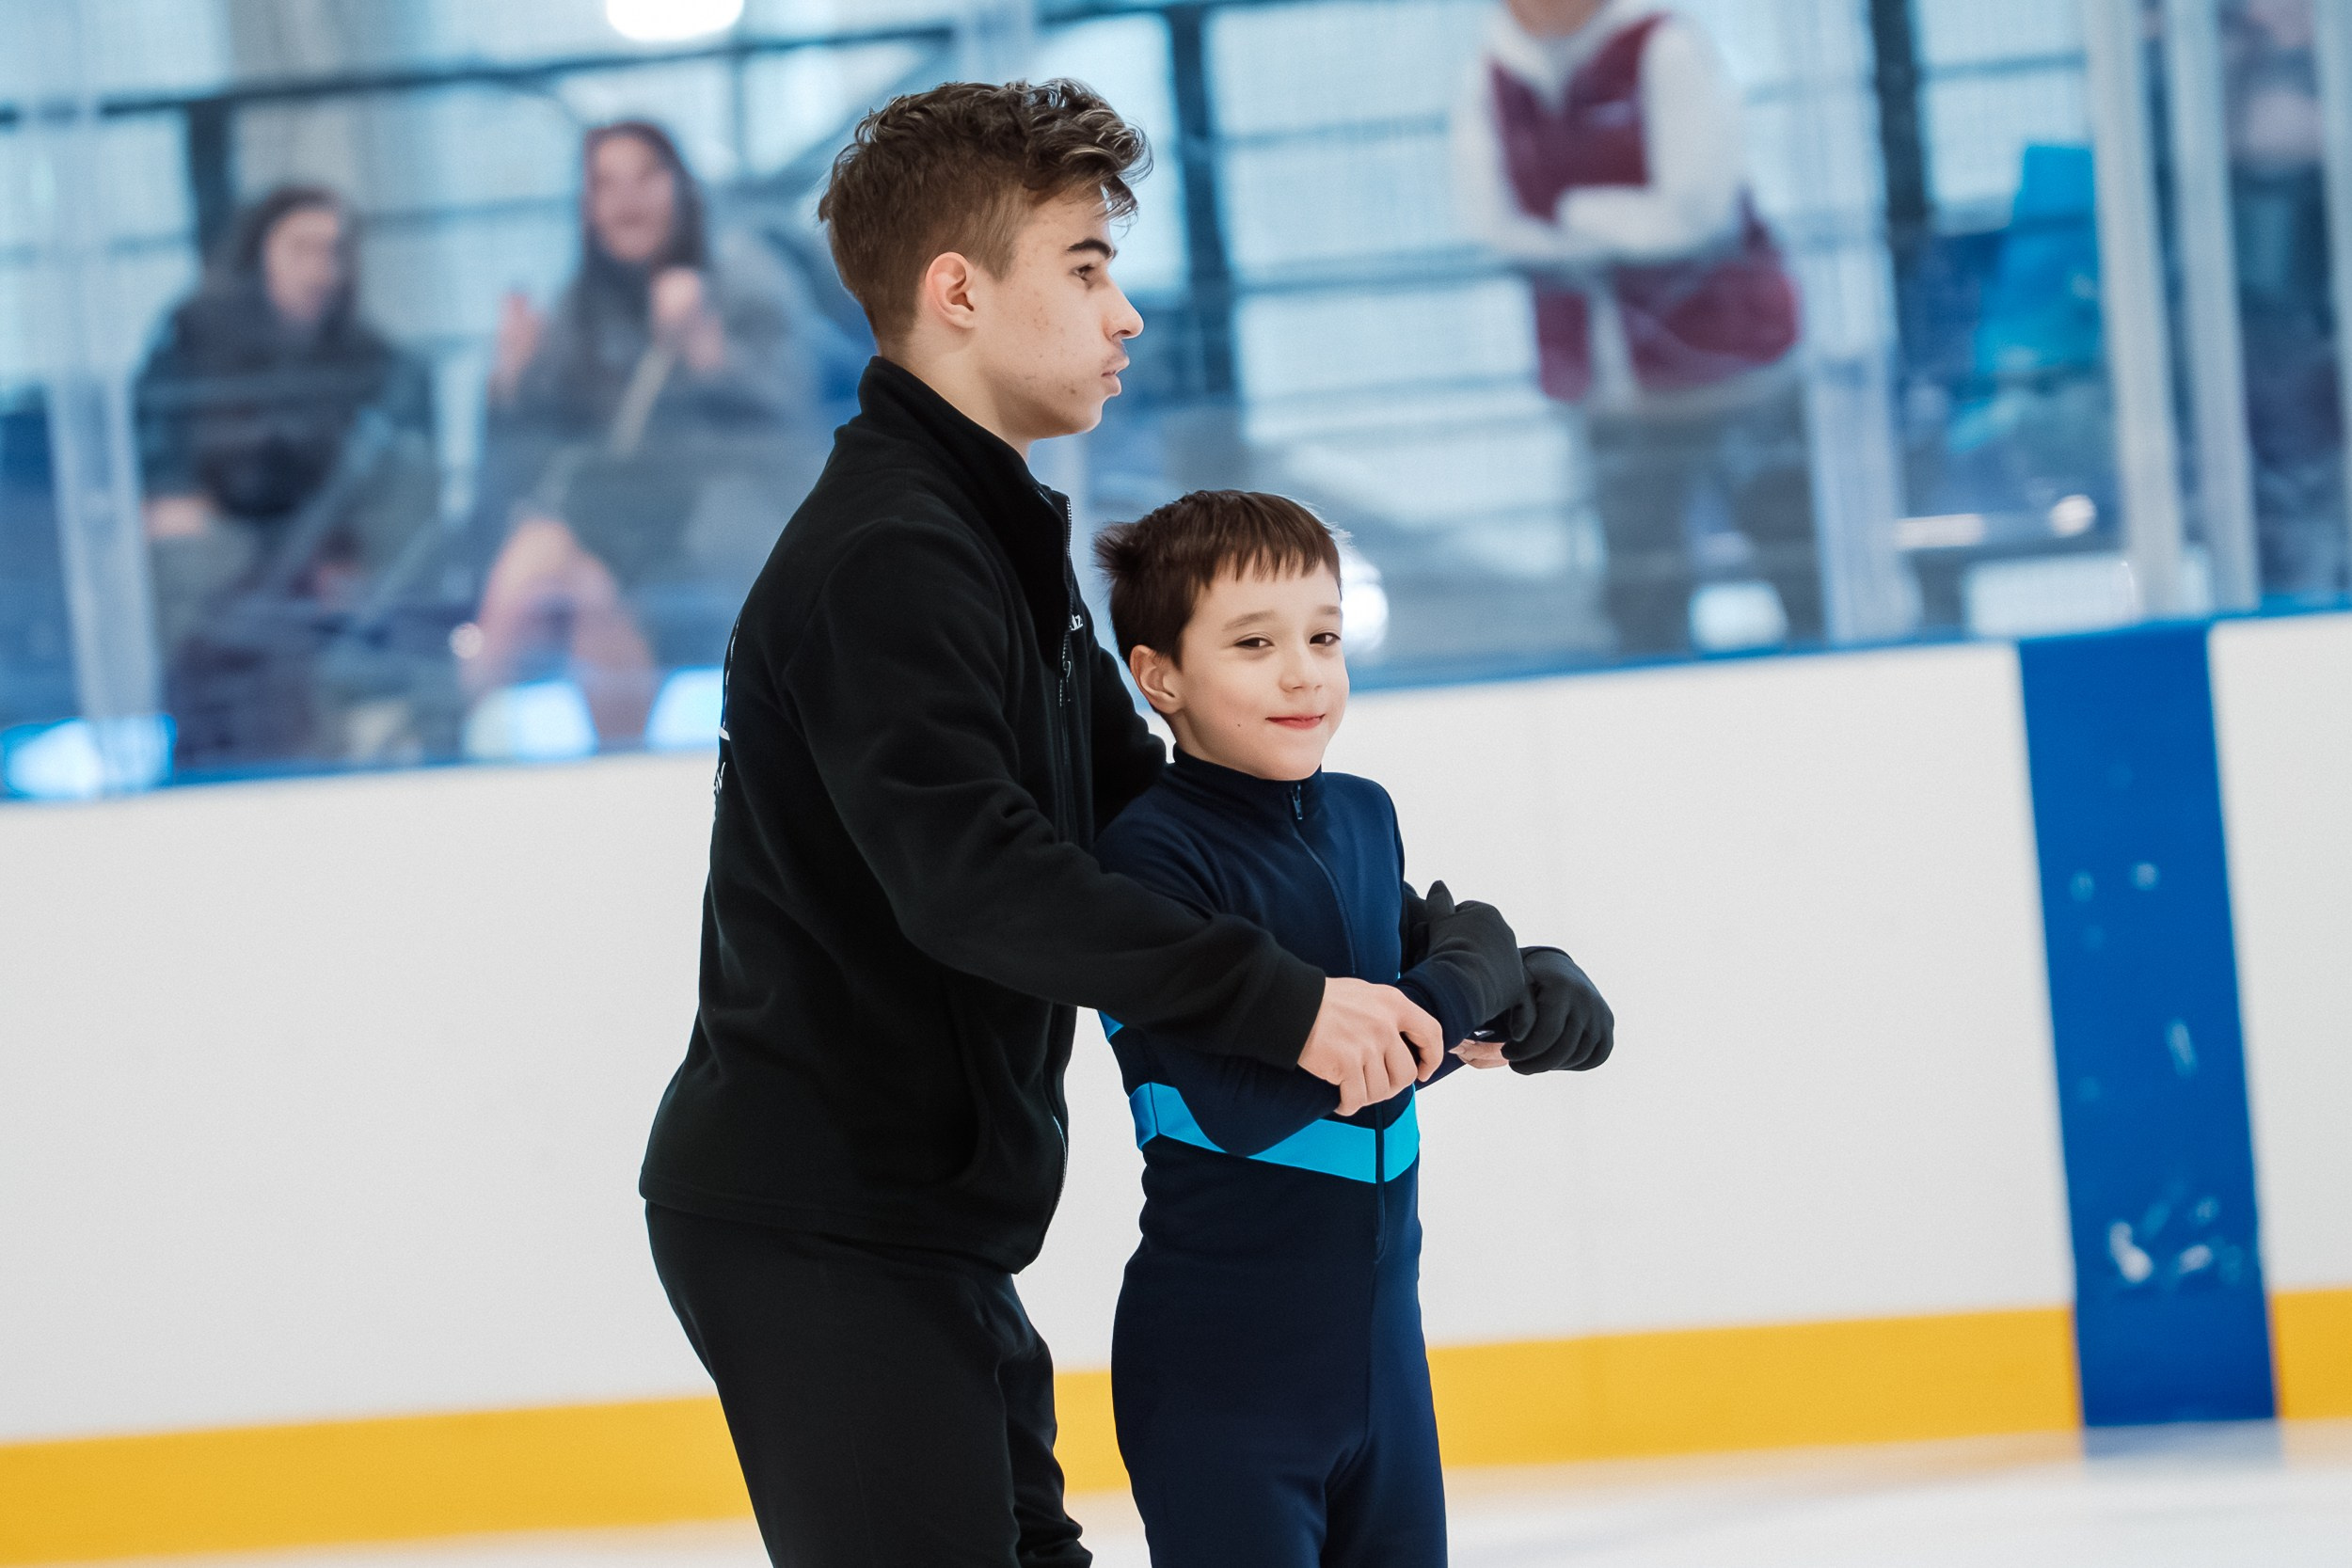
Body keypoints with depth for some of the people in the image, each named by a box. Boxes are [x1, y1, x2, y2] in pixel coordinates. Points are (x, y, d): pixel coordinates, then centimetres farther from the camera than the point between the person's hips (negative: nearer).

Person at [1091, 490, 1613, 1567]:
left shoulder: (1364, 819, 5)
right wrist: (1454, 996, -19)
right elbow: (1237, 1102, -26)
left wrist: (1533, 985, 2)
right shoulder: (1148, 853, -16)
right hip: (1223, 1378, -7)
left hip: (1381, 1348, 7)